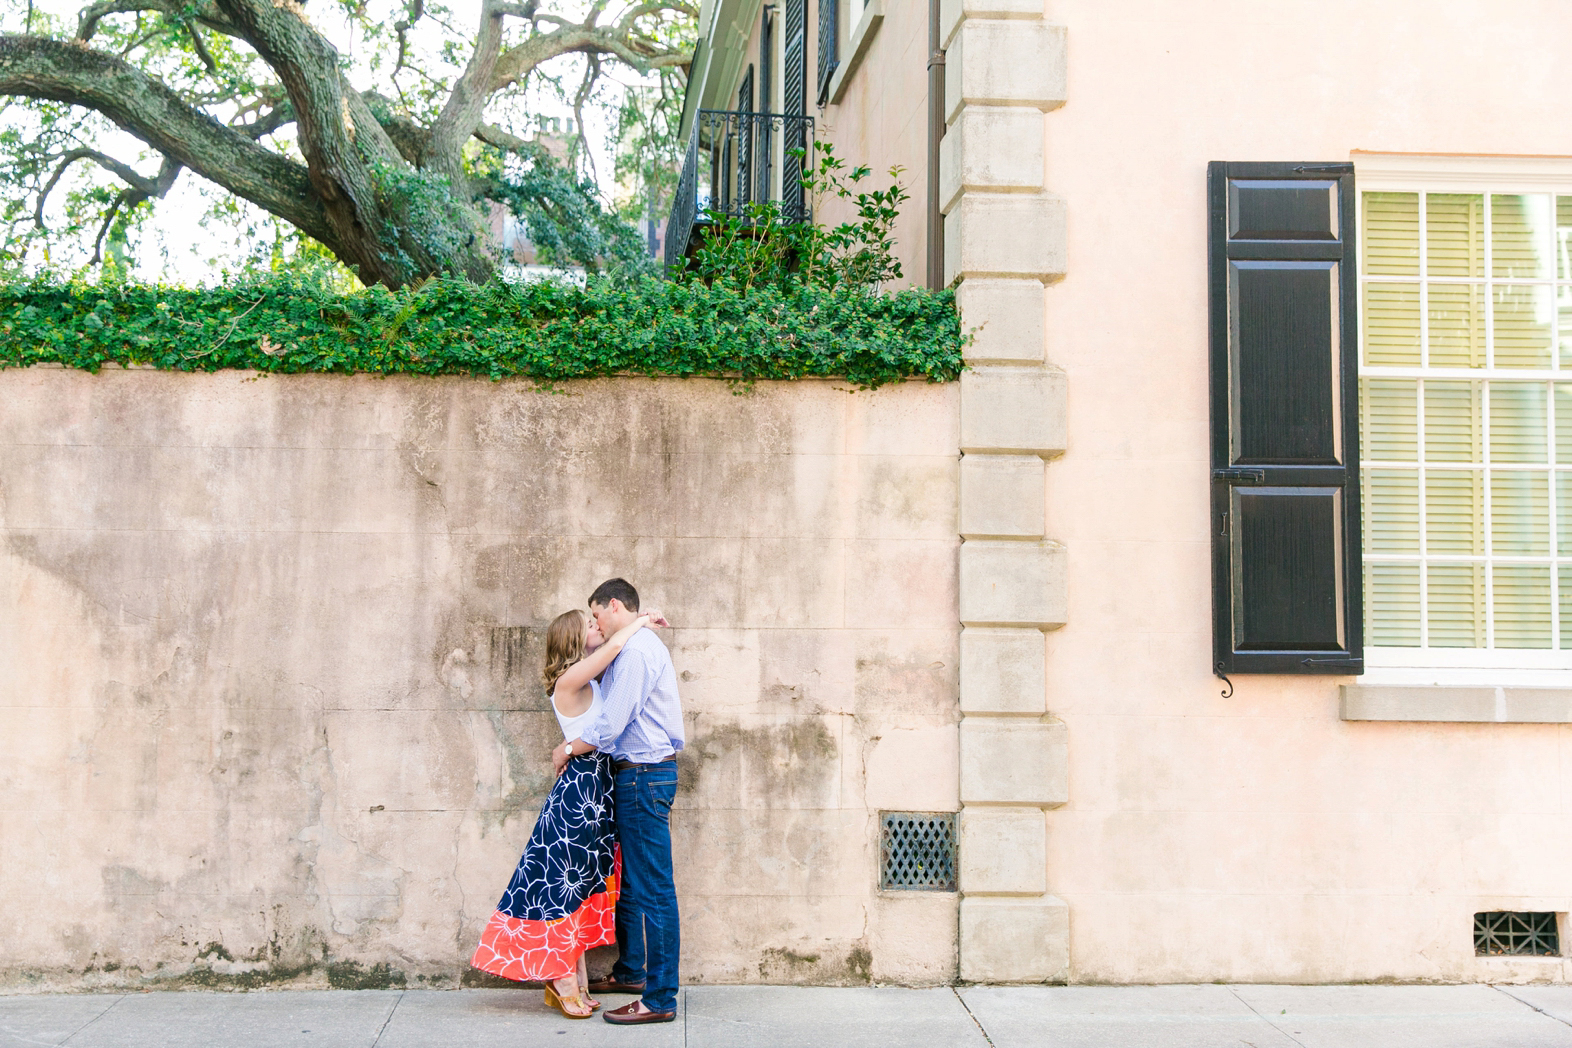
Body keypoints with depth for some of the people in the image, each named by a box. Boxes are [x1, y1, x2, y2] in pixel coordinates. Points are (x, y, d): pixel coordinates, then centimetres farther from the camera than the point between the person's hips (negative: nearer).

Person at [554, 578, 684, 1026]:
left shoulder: (637, 651, -16)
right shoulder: (638, 648, 17)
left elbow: (611, 723, -19)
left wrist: (569, 749, -5)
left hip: (645, 776, -11)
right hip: (638, 774, 11)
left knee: (652, 888, -8)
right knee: (628, 880, 20)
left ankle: (659, 998, -4)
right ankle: (630, 971, 33)